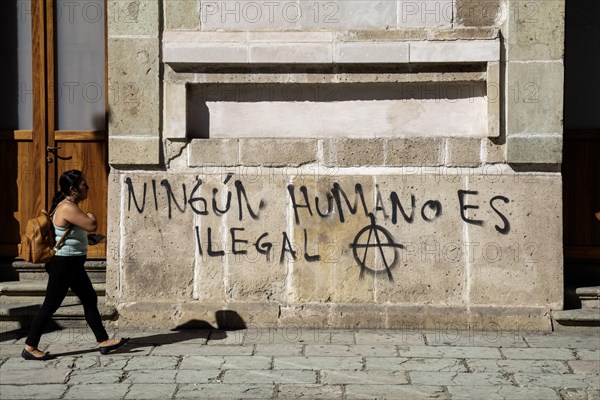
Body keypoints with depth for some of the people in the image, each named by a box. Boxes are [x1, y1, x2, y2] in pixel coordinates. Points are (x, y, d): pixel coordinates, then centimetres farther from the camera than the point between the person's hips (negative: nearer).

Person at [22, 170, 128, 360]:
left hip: (73, 264, 10)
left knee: (90, 299, 13)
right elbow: (92, 225, -25)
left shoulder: (70, 206, 10)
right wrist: (91, 216, -4)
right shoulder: (68, 208, -22)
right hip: (63, 263, -10)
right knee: (51, 305, -3)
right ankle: (30, 347, 6)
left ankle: (103, 341, 20)